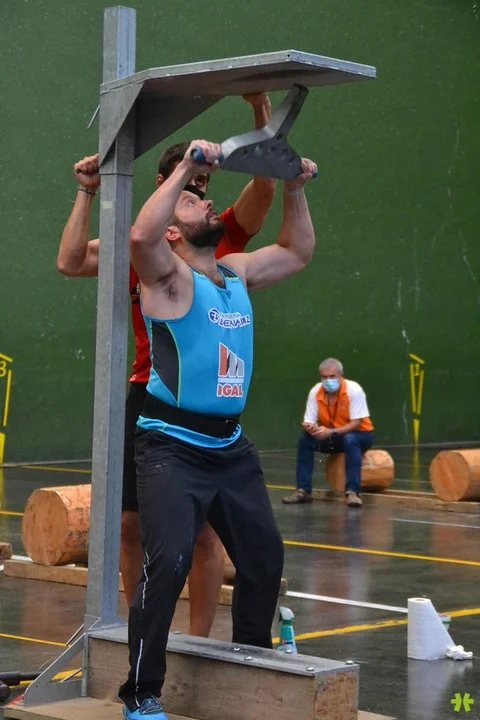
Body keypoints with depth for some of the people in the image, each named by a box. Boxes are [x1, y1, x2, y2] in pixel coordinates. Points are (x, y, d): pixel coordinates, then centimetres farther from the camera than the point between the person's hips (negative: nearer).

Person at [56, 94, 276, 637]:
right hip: (146, 393, 3)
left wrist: (261, 110, -22)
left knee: (203, 528, 0)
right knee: (130, 521, 6)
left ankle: (198, 642, 9)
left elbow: (264, 185, -12)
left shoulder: (225, 236, 4)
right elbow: (70, 262, -3)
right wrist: (87, 192, 0)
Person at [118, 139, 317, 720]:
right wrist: (186, 167, -28)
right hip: (173, 447, -8)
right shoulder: (169, 275, -9)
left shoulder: (237, 271, 11)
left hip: (231, 447, 8)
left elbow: (297, 252, 26)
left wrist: (295, 189, 16)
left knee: (264, 558, 16)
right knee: (168, 562, -20)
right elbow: (141, 234, -32)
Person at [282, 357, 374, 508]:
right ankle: (303, 490, -15)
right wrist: (309, 428, -36)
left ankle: (352, 491, -36)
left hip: (359, 435, -4)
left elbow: (356, 423, -26)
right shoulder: (315, 392, -12)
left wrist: (332, 432, -41)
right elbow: (308, 422, -10)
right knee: (304, 439, -19)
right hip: (331, 437, 4)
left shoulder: (354, 390, -24)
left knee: (350, 440, -38)